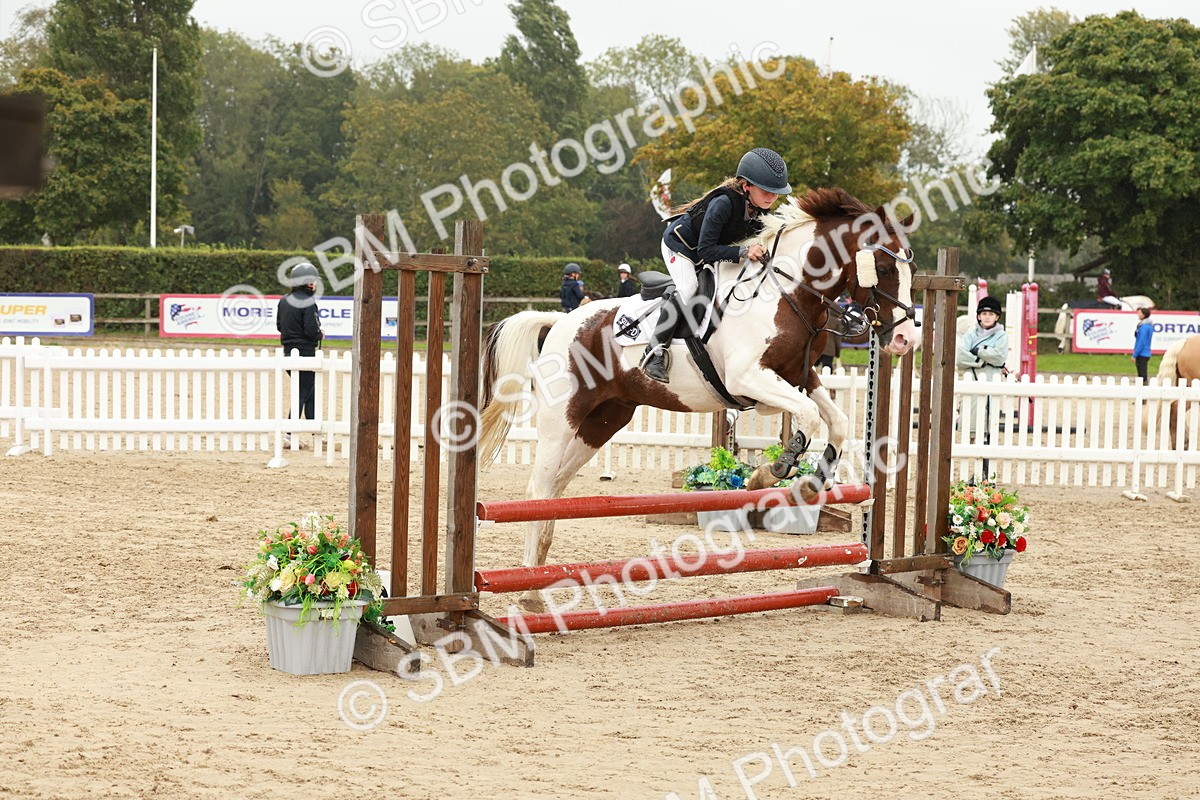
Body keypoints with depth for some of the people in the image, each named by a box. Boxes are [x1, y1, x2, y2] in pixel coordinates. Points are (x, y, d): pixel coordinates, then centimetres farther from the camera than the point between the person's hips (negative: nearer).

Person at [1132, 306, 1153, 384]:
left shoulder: (1144, 326, -17)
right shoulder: (1149, 325, 12)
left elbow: (1141, 342, -20)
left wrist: (1134, 355, -15)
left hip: (1142, 354, -10)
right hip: (1146, 354, 10)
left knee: (1142, 376, -6)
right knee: (1143, 375, 14)